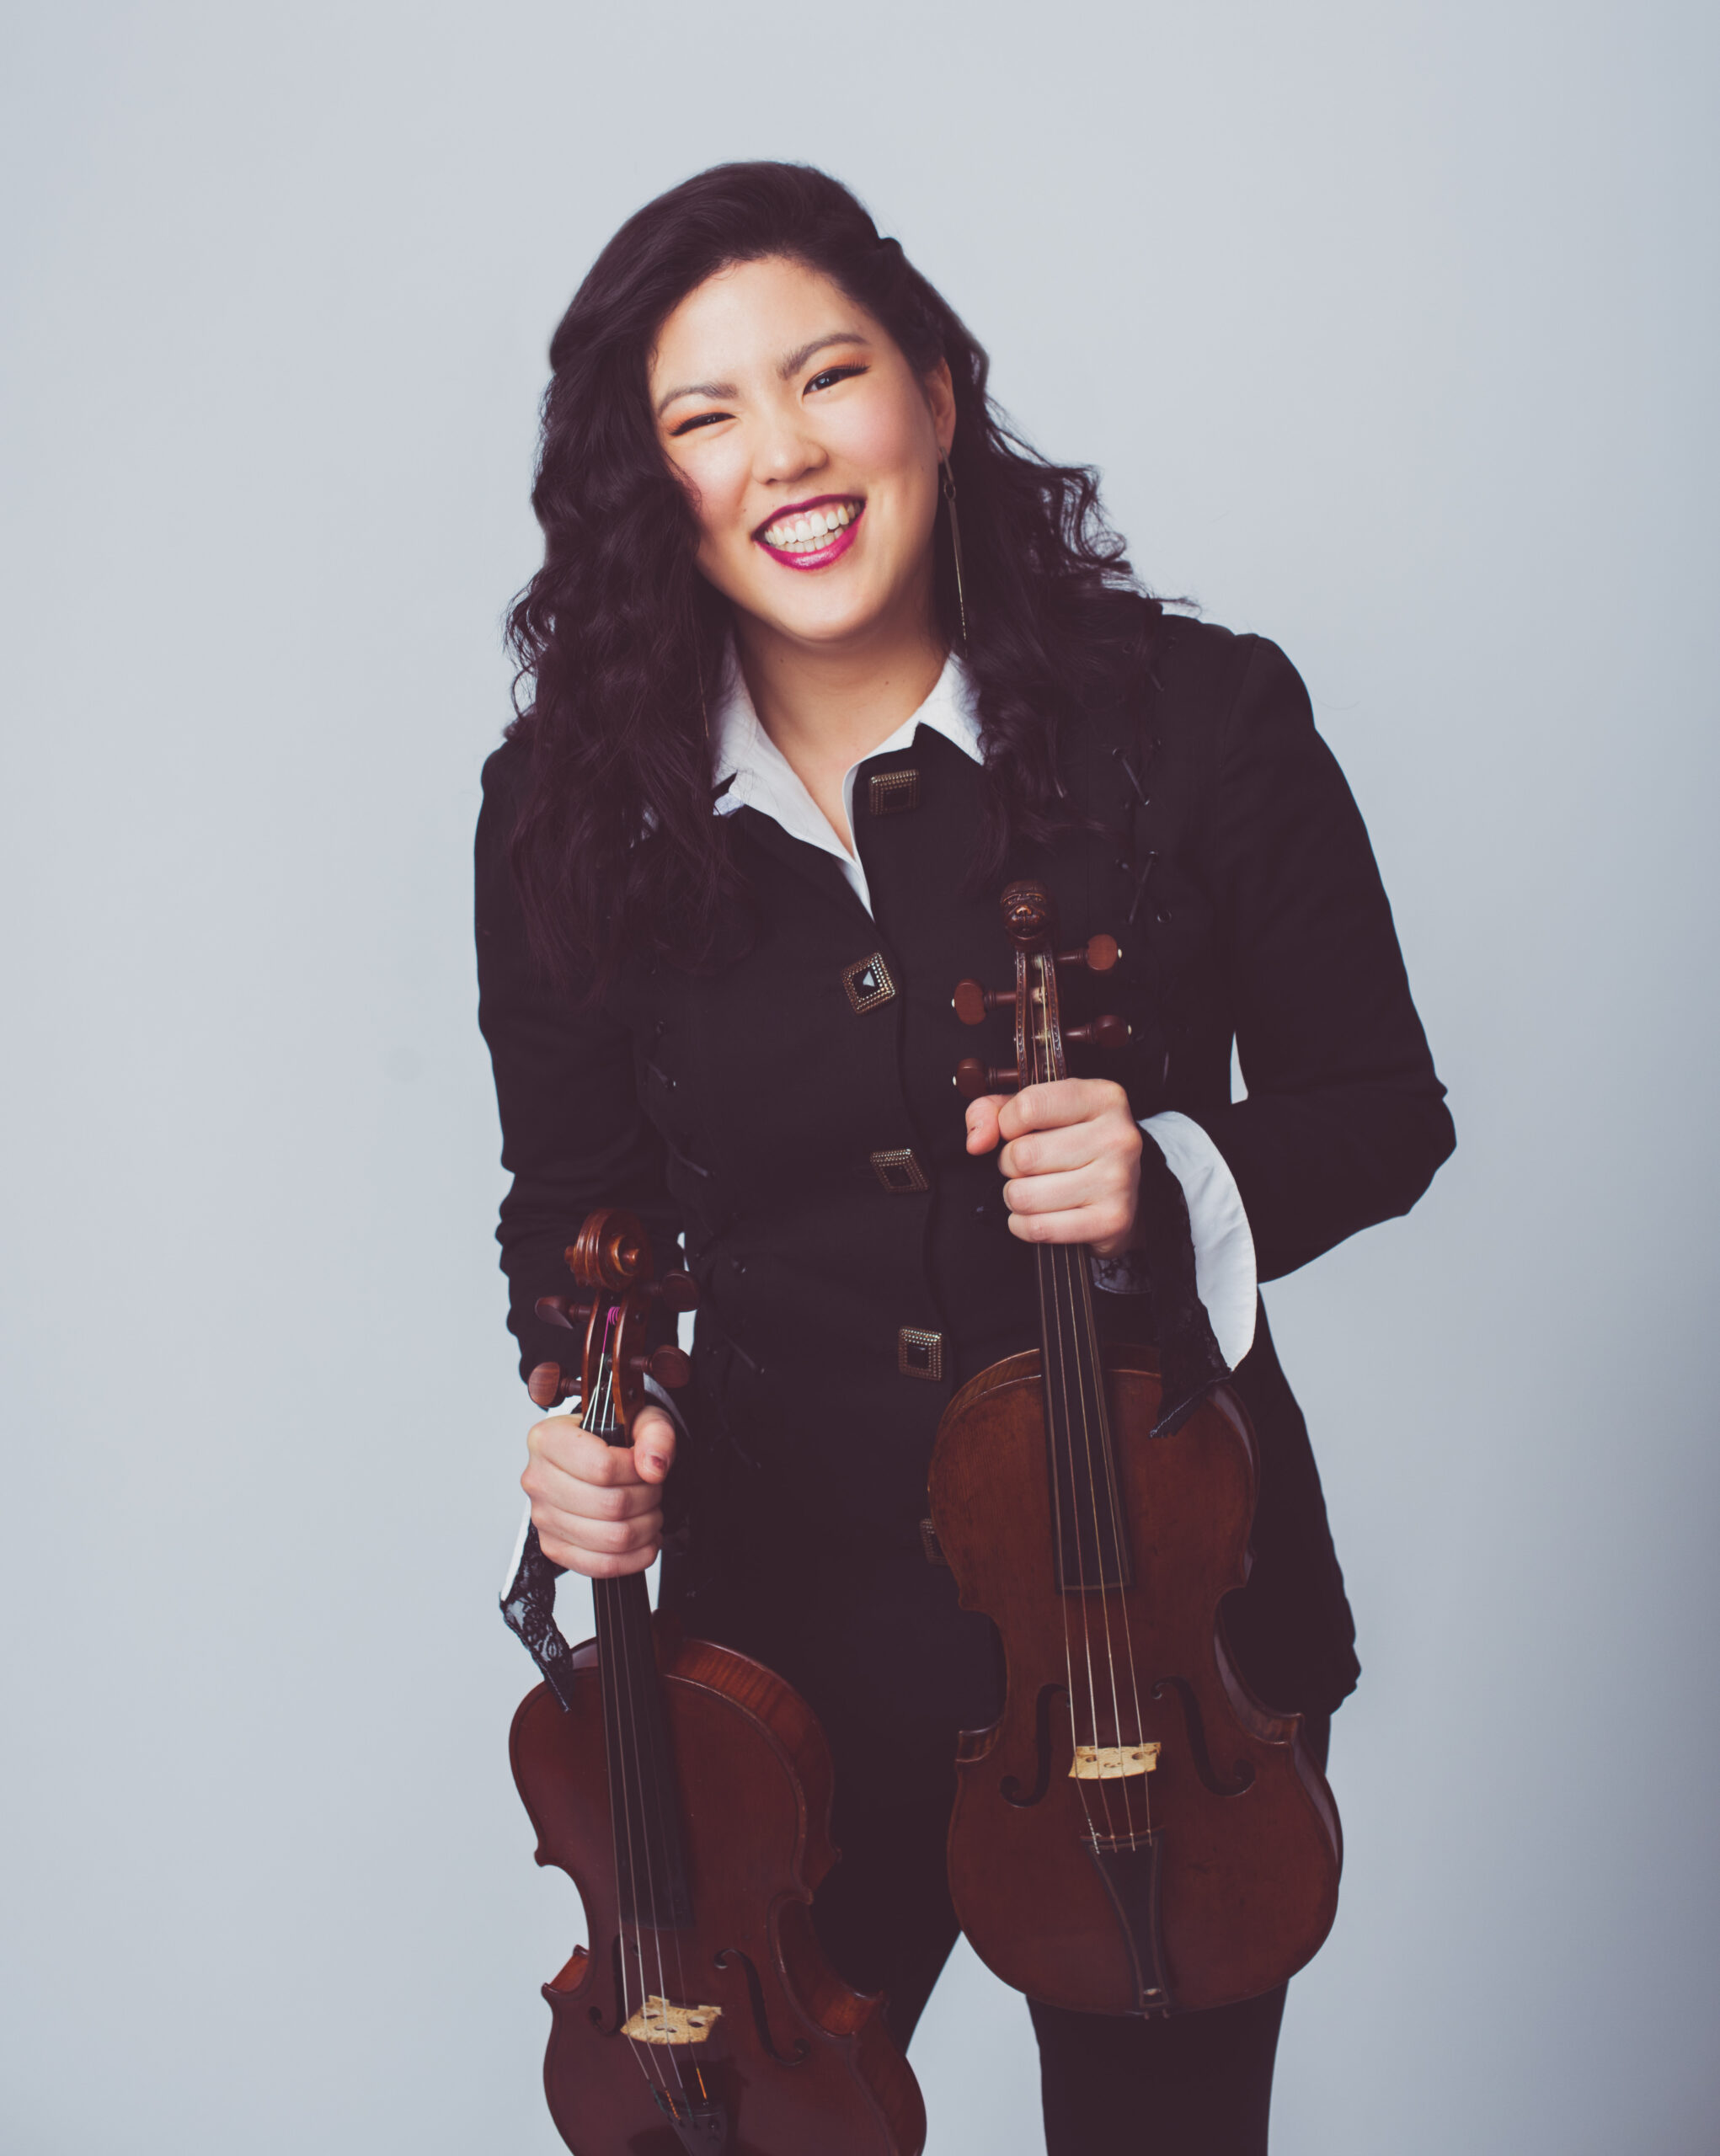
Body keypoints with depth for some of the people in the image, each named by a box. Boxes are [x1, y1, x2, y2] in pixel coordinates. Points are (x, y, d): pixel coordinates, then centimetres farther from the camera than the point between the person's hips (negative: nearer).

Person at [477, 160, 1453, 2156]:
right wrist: (581, 1407, -13)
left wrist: (1171, 1172, -22)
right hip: (790, 1616, 2)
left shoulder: (1199, 719, -12)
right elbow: (575, 1190, 6)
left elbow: (1382, 1109, -2)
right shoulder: (570, 810, -6)